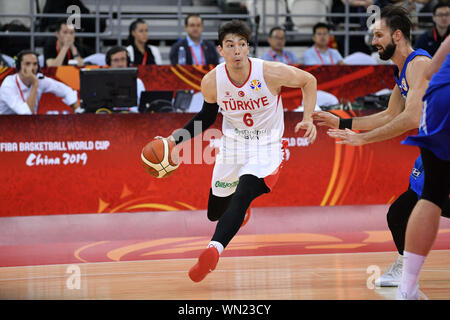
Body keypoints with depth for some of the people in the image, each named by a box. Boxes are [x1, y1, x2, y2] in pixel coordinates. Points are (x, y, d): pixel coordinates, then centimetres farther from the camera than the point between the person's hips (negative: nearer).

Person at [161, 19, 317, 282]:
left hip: (266, 148, -4)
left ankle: (214, 249, -41)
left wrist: (308, 118, -13)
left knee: (242, 195, -31)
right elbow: (207, 115, 7)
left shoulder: (270, 72, -22)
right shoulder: (211, 81, -13)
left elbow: (309, 81, -4)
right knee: (215, 212, 14)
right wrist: (176, 138, -3)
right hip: (232, 145, 4)